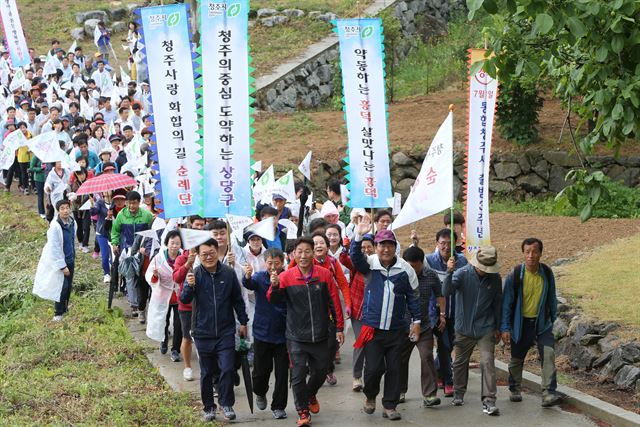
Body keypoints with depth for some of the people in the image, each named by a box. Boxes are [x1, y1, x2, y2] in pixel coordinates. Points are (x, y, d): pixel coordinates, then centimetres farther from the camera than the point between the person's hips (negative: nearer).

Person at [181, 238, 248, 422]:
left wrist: (243, 322, 12)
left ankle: (227, 404, 6)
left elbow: (238, 299, 9)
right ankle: (209, 407, 20)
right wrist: (189, 286, -34)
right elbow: (184, 300, -14)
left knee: (227, 369, -8)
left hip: (225, 331, 0)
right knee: (207, 372, 9)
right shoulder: (195, 274, -5)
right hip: (203, 332, 0)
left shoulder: (228, 273, -2)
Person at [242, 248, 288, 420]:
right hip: (262, 332, 0)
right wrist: (247, 276, -49)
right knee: (261, 370, 7)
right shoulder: (260, 277, -4)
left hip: (282, 333, 0)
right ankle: (260, 393, 37)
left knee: (282, 372, 2)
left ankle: (278, 406, 15)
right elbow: (249, 284, -25)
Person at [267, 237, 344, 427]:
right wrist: (274, 286, -35)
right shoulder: (286, 276, -6)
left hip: (320, 336, 2)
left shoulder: (324, 275, -4)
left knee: (320, 372, 15)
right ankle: (303, 411, 14)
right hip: (297, 337, -2)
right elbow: (273, 300, -13)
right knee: (298, 375, -1)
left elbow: (333, 302, 2)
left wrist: (339, 327, 5)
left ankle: (310, 395, 45)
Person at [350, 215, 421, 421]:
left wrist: (416, 321, 6)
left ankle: (390, 406, 18)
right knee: (374, 367, -5)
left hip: (396, 329, 2)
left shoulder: (405, 269, 0)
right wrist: (359, 236, -39)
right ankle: (370, 396, 23)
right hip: (372, 327, -2)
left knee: (394, 368, 5)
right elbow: (355, 257, -24)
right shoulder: (369, 264, -3)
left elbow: (412, 296, 7)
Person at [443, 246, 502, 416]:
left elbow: (497, 304, 9)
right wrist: (449, 273, -43)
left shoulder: (495, 278, -4)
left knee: (487, 362, -12)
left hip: (486, 329, 0)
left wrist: (497, 327, 14)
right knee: (460, 363, 14)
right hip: (464, 328, 0)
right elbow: (446, 292, -26)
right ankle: (458, 394, 34)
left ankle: (489, 401, -11)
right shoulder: (463, 274, -12)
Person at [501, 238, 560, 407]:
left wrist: (553, 319, 12)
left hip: (542, 323, 1)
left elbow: (552, 298, 9)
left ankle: (548, 393, -17)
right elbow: (507, 303, -8)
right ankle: (515, 390, 34)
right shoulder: (515, 275, -14)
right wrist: (505, 328, -10)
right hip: (521, 323, -1)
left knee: (548, 355, -16)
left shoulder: (547, 273, -6)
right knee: (517, 359, 12)